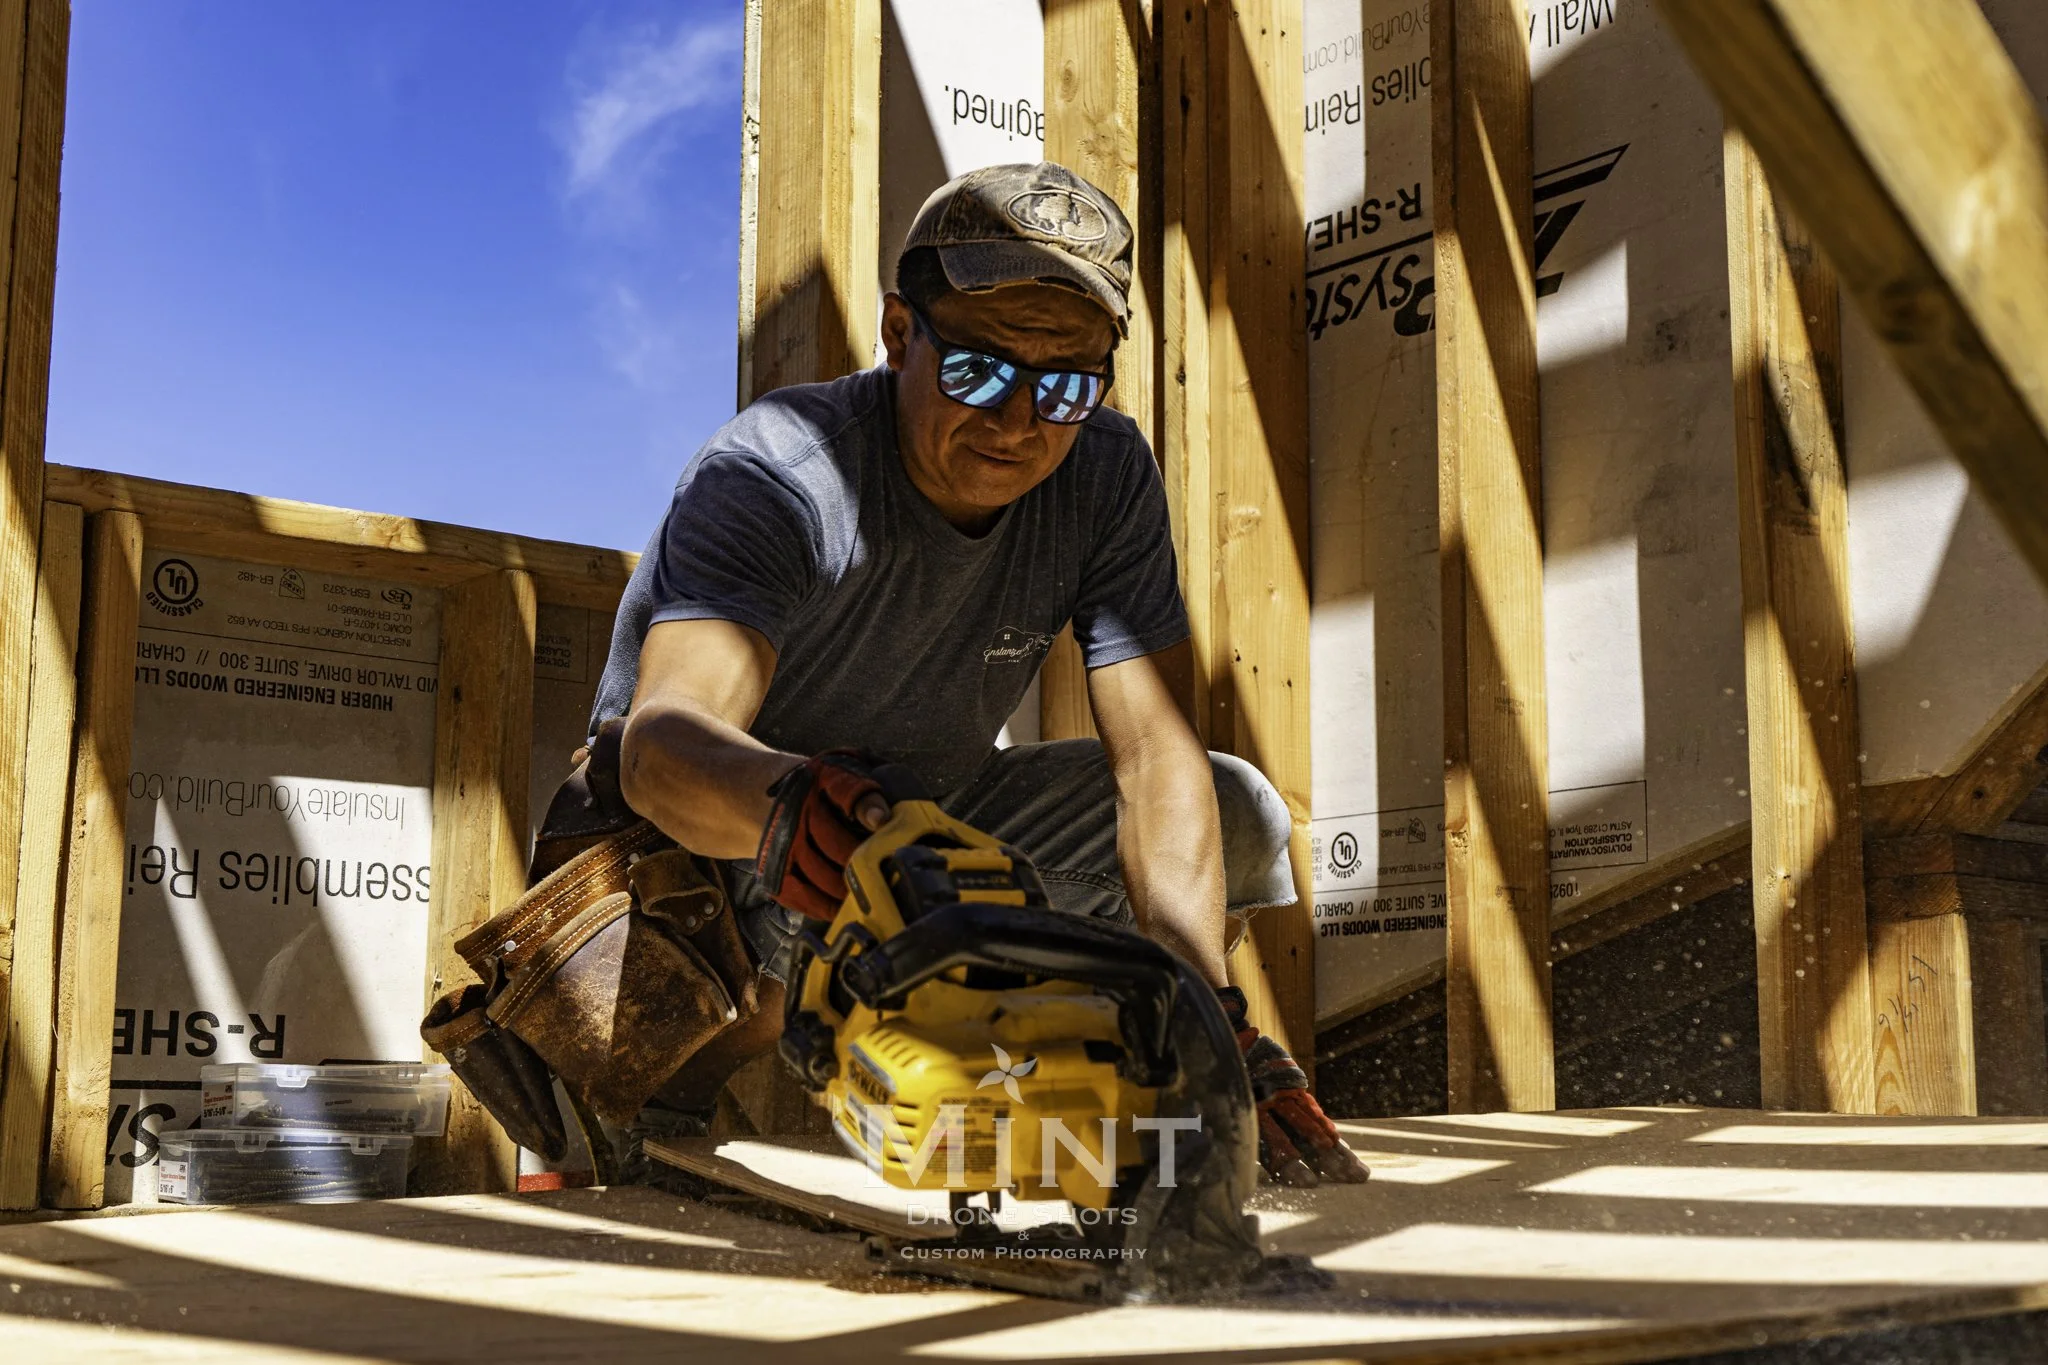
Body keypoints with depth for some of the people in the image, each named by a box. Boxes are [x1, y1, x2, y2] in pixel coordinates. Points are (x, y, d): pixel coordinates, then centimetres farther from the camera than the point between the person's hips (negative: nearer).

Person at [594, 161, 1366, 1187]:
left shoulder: (1107, 476, -14)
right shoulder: (775, 475, -29)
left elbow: (1156, 759, -20)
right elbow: (665, 739, -44)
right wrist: (783, 801, -69)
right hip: (713, 836, -5)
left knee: (1238, 815, -7)